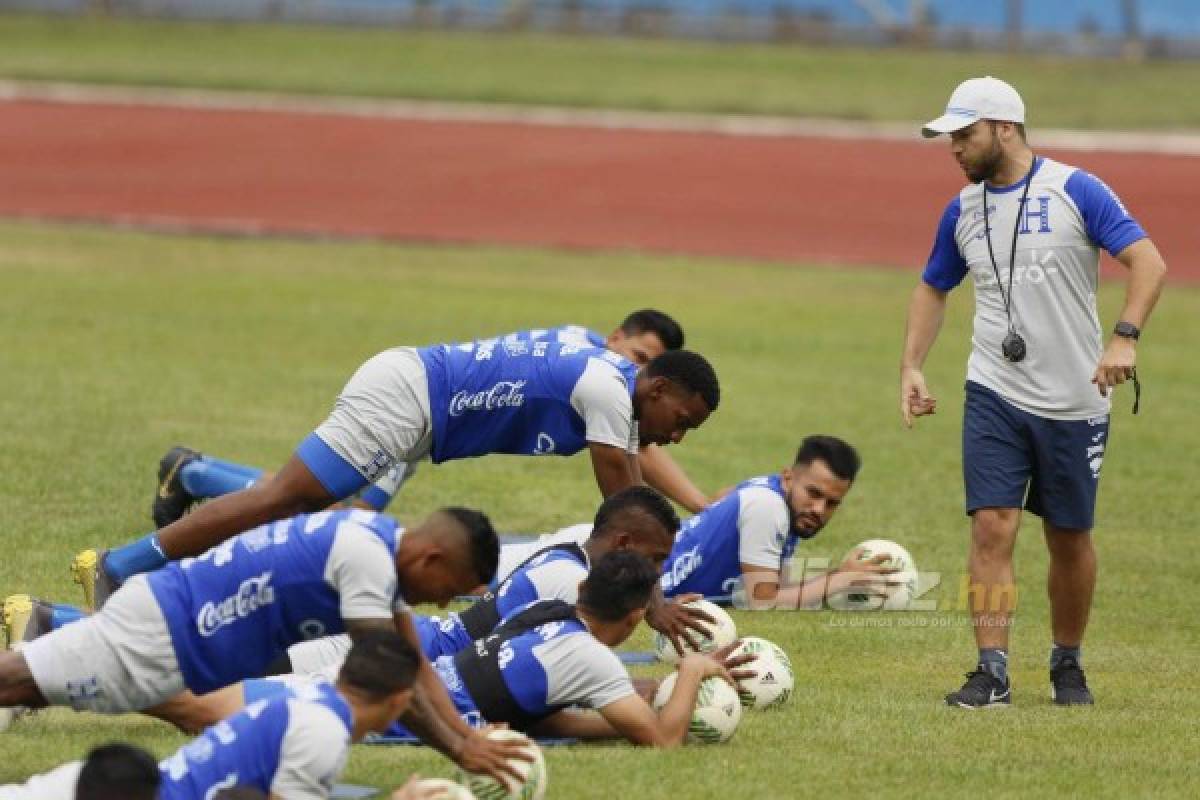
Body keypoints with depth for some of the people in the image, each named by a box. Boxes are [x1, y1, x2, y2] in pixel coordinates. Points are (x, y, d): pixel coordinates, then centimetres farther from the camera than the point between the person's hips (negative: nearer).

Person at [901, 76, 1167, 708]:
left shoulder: (1076, 192, -8)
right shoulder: (963, 210, 8)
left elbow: (1148, 261, -13)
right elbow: (933, 288, 21)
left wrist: (1124, 337, -27)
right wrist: (911, 366, 7)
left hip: (1074, 401, -3)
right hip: (994, 395, 3)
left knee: (1070, 538, 7)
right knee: (992, 526, -11)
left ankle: (1067, 664, 26)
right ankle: (992, 673, -11)